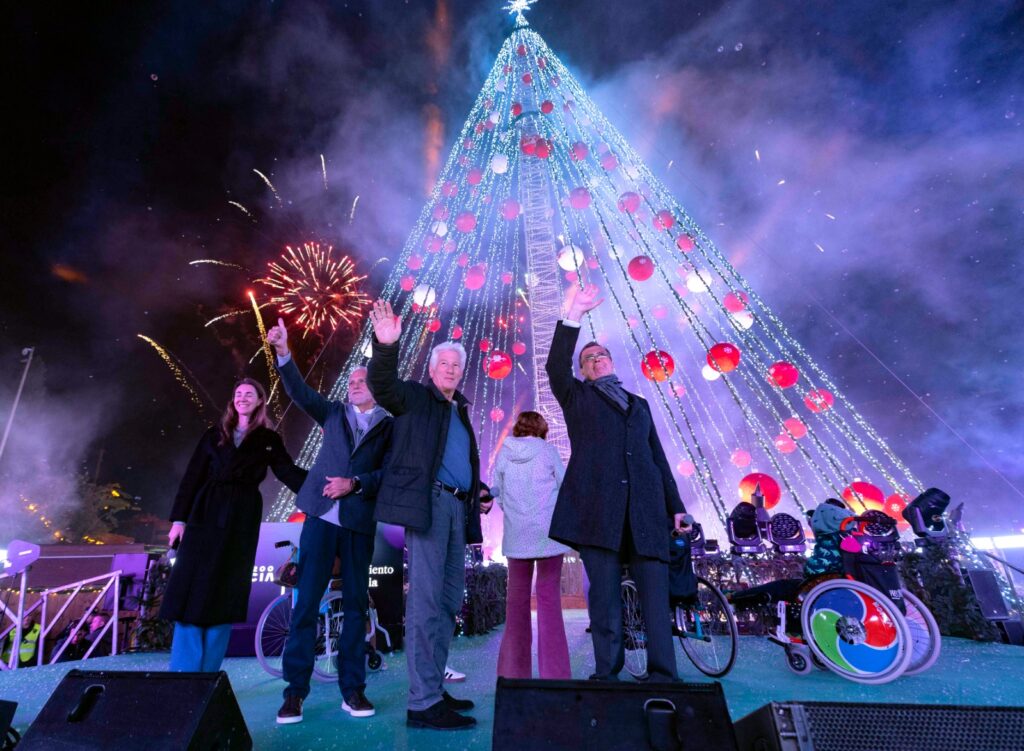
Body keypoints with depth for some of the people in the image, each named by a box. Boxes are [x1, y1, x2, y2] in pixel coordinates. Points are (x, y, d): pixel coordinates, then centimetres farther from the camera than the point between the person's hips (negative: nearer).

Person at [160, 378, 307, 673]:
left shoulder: (269, 440, 8)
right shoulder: (214, 435, 13)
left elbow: (288, 472, -3)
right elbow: (192, 478, 10)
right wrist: (179, 518, 2)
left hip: (241, 520, -1)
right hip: (205, 515, 1)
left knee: (223, 594, 2)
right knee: (192, 592, -3)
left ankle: (207, 675, 12)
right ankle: (182, 673, 6)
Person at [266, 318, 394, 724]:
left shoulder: (389, 426, 4)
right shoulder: (334, 413, 12)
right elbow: (299, 391, 1)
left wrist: (354, 484, -17)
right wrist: (283, 352, -10)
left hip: (360, 523, -1)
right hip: (321, 516, 1)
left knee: (356, 604, 6)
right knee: (306, 603, 2)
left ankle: (352, 689, 17)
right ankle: (295, 690, 13)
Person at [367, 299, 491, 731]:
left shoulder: (461, 411, 23)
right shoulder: (415, 397, 5)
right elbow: (382, 384, -15)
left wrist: (480, 493, 13)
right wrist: (386, 346, -32)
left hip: (458, 507, 8)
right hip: (429, 502, -7)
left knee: (448, 602, 12)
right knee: (426, 602, -7)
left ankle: (435, 689, 23)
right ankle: (423, 702, 0)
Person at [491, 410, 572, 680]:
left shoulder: (503, 453, 4)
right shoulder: (547, 451, -2)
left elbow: (497, 492, 9)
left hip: (516, 535, 2)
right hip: (548, 533, -2)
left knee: (517, 598, 11)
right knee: (549, 597, 2)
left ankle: (515, 670, 16)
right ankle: (553, 671, 1)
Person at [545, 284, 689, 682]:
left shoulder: (639, 404, 26)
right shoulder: (576, 396, 17)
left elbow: (657, 457, 21)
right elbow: (555, 366, -3)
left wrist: (675, 506, 13)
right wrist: (575, 314, -8)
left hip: (645, 506, 3)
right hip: (597, 504, -3)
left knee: (656, 592, 0)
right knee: (605, 593, 0)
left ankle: (664, 677, 8)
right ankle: (607, 676, 10)